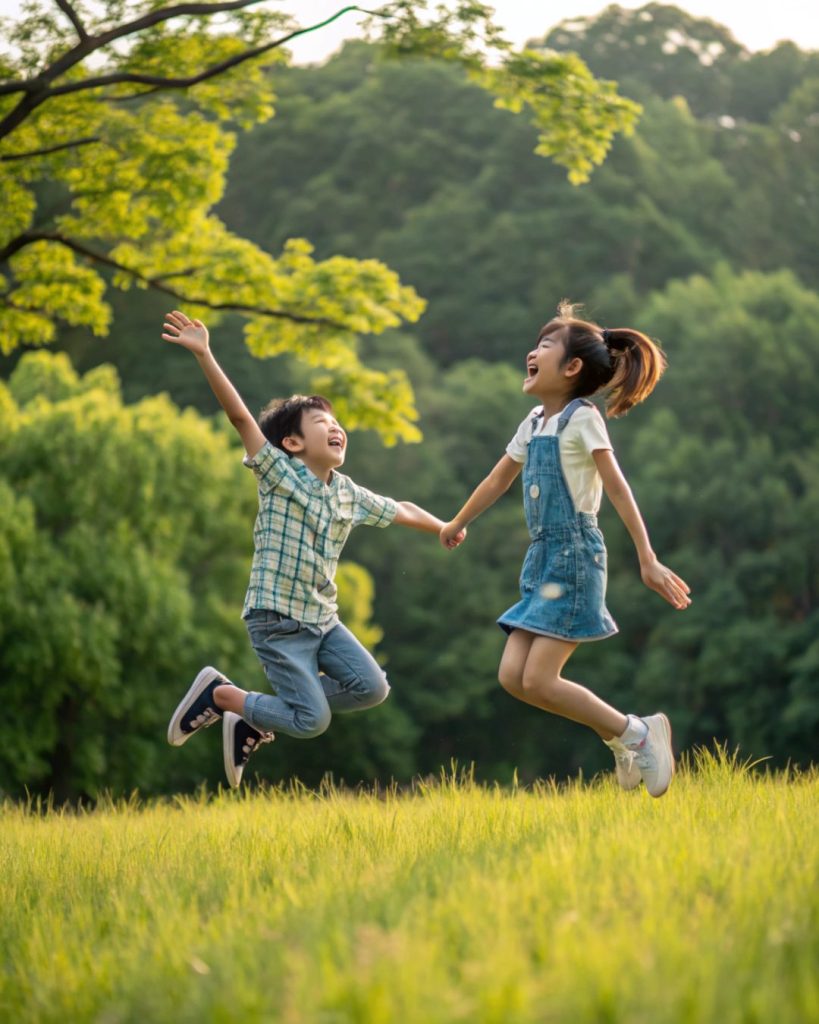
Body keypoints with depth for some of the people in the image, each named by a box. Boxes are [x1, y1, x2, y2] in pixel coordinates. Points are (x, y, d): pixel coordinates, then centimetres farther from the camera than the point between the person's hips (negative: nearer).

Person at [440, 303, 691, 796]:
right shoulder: (534, 422, 14)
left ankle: (636, 732, 1)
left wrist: (648, 560, -21)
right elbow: (498, 481, 27)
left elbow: (617, 488, -15)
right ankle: (623, 738, 8)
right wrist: (456, 525, 39)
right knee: (513, 677, -2)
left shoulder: (581, 417, -8)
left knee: (537, 680, -14)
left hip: (575, 557, -8)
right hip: (543, 560, 8)